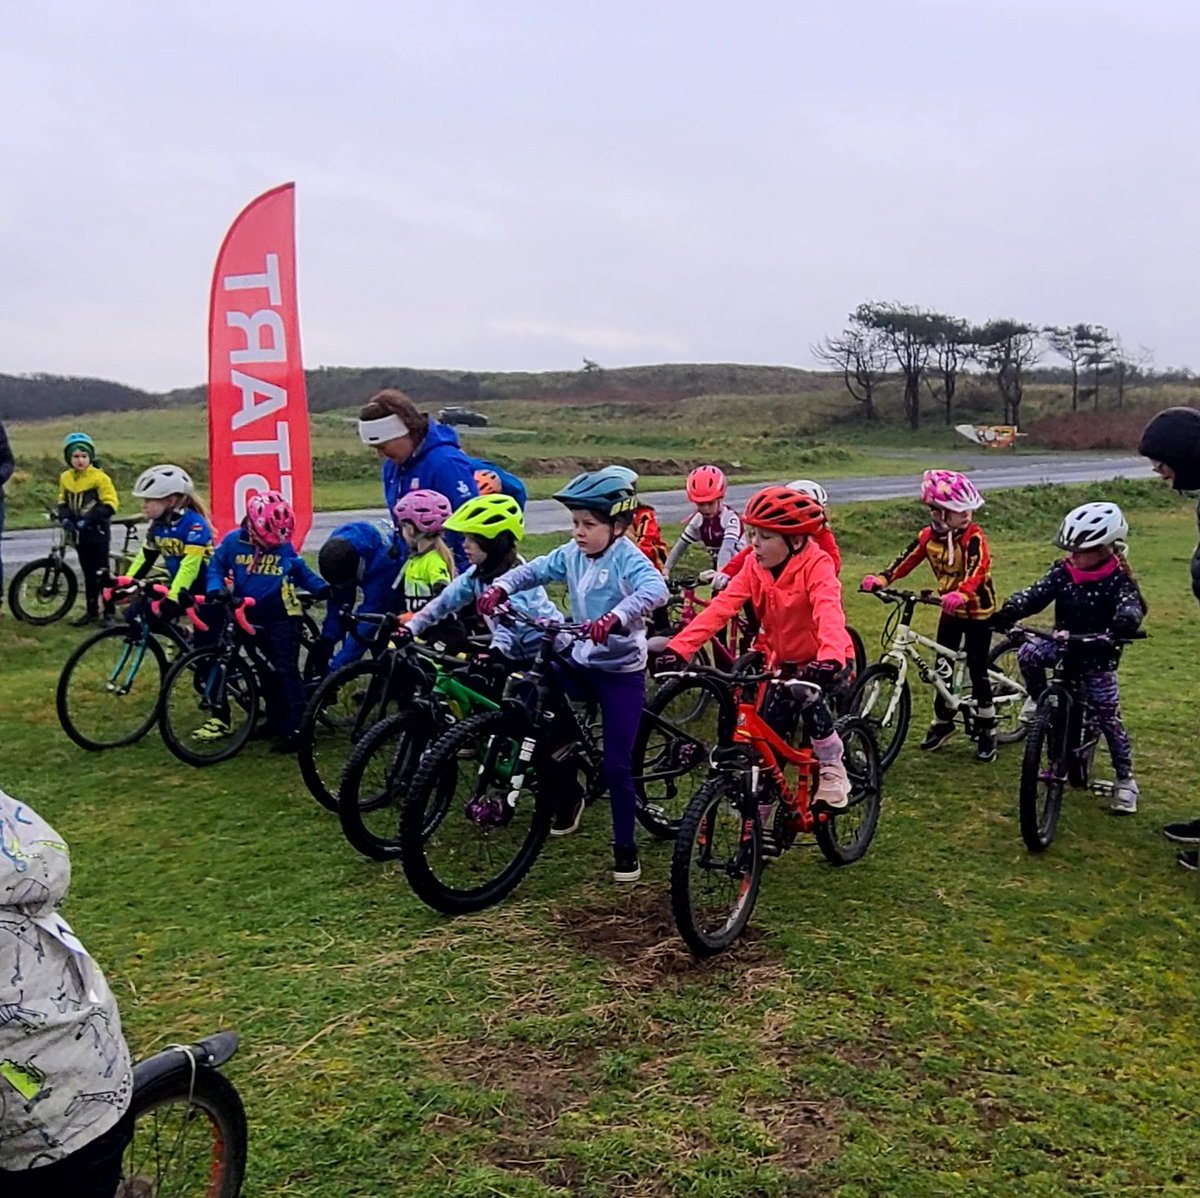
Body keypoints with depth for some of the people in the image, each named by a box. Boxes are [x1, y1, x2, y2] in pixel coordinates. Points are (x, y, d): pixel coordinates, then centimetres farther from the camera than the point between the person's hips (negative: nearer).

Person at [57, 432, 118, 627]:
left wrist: (88, 521, -21)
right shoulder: (65, 478, 4)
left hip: (97, 532, -5)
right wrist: (65, 518, -6)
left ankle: (109, 613, 5)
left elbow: (110, 504, -16)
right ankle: (91, 611, 22)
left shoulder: (99, 477, -13)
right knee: (87, 574, 13)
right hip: (79, 533, 6)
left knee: (101, 573, -2)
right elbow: (63, 502, 14)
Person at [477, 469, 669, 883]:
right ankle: (567, 796, 27)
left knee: (616, 765, -3)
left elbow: (655, 589, -36)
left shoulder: (627, 557, -19)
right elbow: (534, 570, 3)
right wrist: (499, 587, -16)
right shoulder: (571, 554, 1)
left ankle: (625, 847, 16)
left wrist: (614, 617, -51)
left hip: (621, 670, -6)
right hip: (580, 661, 6)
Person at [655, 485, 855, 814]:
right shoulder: (755, 568, -8)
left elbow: (828, 612, -41)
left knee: (806, 695, -34)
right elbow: (720, 607, -20)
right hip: (783, 662, 5)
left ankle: (832, 768, -7)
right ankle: (759, 819, 18)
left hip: (825, 663, -5)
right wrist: (678, 648, -33)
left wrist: (830, 659, -60)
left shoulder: (816, 565, -23)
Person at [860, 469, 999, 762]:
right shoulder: (929, 536, -5)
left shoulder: (973, 537, -19)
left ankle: (987, 730, 11)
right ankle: (943, 721, 28)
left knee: (977, 670, -2)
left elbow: (977, 571, -32)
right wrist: (881, 579, -23)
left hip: (978, 609, -5)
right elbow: (907, 561, -7)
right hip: (950, 610, 5)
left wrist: (961, 594, -50)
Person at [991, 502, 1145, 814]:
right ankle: (1038, 698, 2)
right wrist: (1007, 613, -38)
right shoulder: (1062, 572, -6)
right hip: (1064, 644, 3)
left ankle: (1125, 780, 16)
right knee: (1028, 653, -27)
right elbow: (1035, 594, -18)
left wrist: (1124, 623, -57)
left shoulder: (1118, 580, -15)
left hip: (1098, 657, -3)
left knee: (1108, 718, 1)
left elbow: (1131, 605, -33)